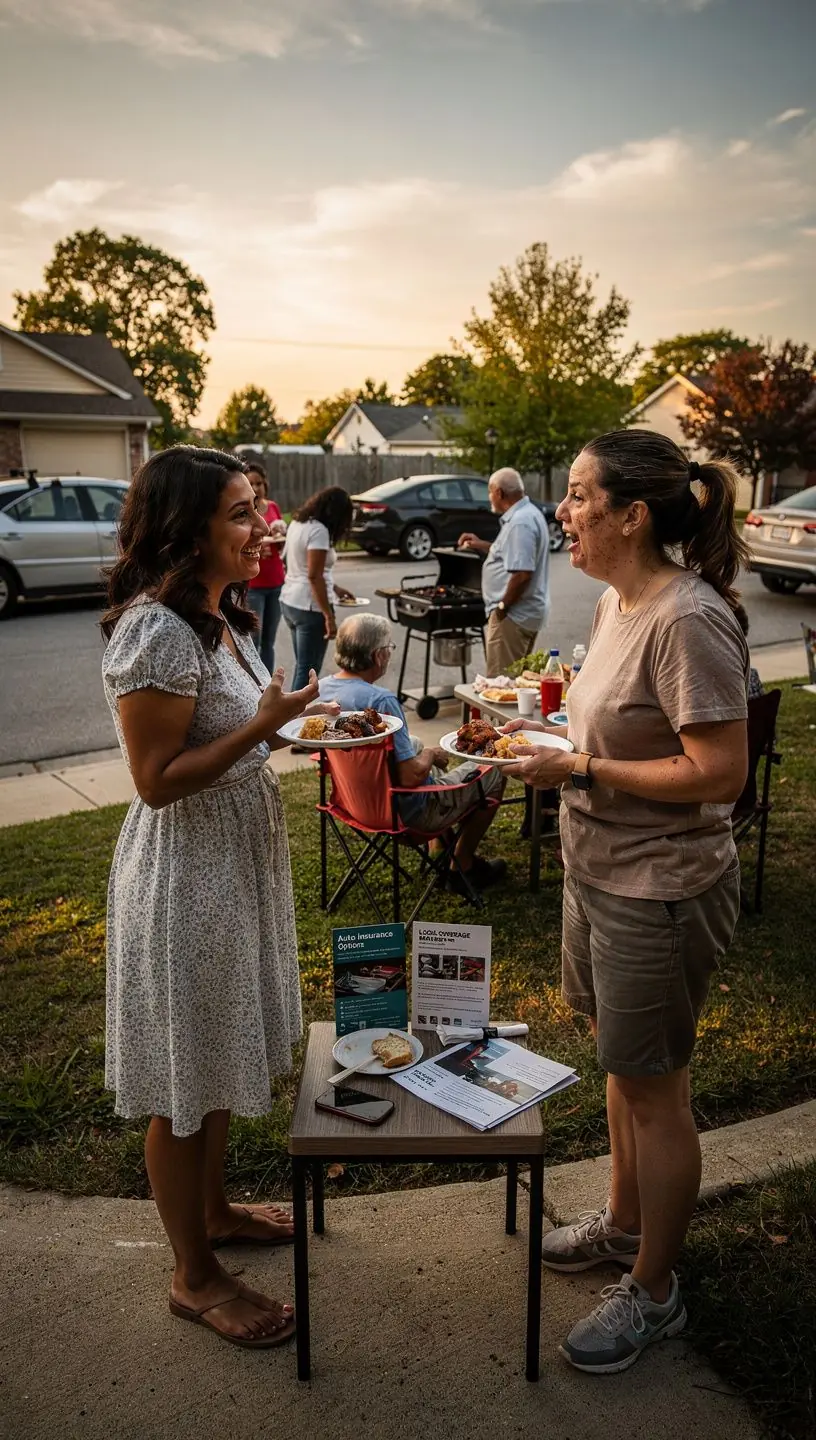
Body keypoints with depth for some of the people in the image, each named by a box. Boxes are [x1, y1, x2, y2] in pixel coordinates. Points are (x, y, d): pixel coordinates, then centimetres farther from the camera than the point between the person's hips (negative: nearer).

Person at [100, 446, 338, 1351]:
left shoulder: (215, 614, 7)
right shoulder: (155, 630, -23)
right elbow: (157, 779, -23)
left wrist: (287, 721, 4)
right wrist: (263, 725, -26)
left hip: (238, 859, 10)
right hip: (185, 877, -10)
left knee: (221, 1057, 24)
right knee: (185, 1082, 8)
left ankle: (212, 1208, 46)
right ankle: (194, 1276, 28)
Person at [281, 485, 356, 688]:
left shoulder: (298, 523, 11)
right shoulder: (319, 530, -16)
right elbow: (314, 576, -21)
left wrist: (334, 588, 24)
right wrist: (329, 616, -20)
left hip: (289, 602, 9)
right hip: (310, 606, -9)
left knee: (301, 666, 17)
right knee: (308, 671, -2)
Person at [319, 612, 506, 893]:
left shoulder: (322, 688, -7)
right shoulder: (380, 700, -33)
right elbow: (411, 776, -33)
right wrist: (430, 754, -11)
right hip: (406, 811, -8)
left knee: (419, 746, 34)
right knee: (493, 773, 9)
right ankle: (463, 866, 24)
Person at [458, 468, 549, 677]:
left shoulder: (519, 522, -20)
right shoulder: (527, 513, 14)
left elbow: (522, 573, -27)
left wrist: (502, 606, -17)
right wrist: (481, 545, 23)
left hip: (514, 614, -11)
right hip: (527, 612, 11)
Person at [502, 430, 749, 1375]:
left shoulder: (687, 618, -24)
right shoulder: (615, 602, 4)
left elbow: (719, 773, -26)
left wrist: (578, 769, -23)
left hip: (659, 890, -9)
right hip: (598, 871, 9)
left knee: (650, 1086, 8)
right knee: (619, 1059, 24)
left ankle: (653, 1293, 31)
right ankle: (624, 1223, 47)